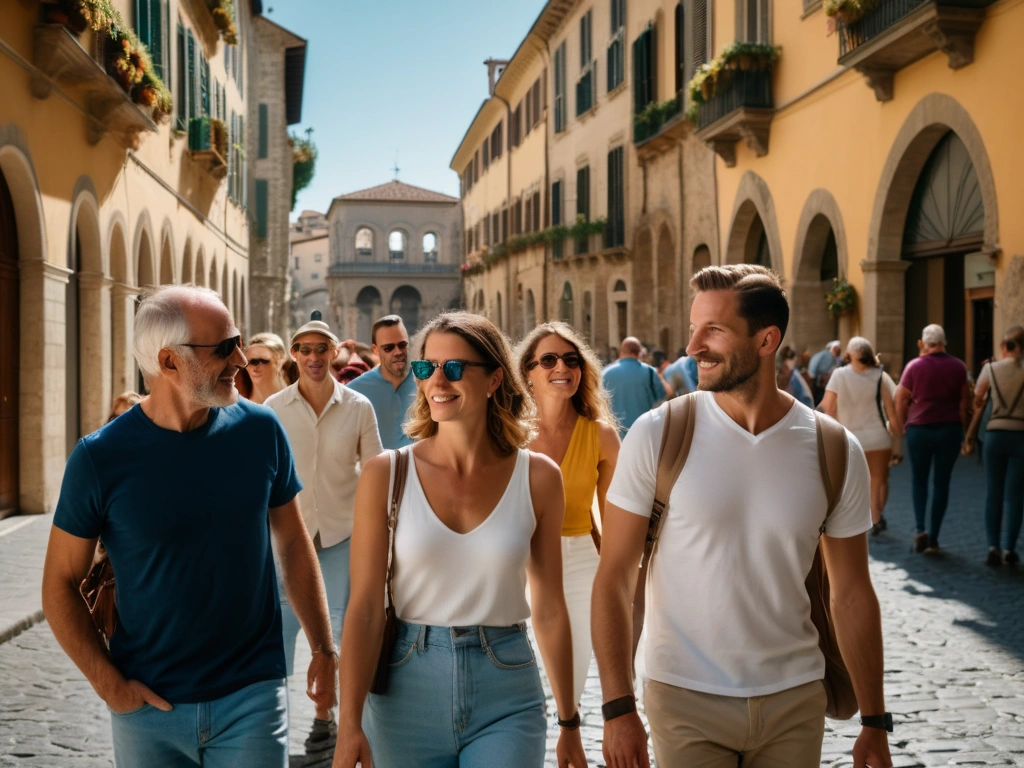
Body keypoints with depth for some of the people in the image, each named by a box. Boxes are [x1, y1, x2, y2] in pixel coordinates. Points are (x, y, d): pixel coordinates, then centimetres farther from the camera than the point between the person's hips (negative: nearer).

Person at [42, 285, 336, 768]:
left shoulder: (260, 431, -5)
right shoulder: (100, 457, -10)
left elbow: (293, 546, 6)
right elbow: (60, 583, -2)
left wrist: (323, 649, 5)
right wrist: (109, 684, -9)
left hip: (253, 696, 0)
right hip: (148, 706, 0)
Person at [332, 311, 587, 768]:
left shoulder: (537, 477, -2)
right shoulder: (386, 475, -5)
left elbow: (549, 608, 4)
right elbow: (365, 610, -8)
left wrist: (569, 722, 9)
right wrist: (349, 727, -14)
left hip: (506, 701, 0)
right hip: (407, 696, 0)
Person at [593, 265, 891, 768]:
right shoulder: (657, 436, -10)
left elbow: (851, 595, 4)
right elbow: (614, 578, -7)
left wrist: (874, 723, 5)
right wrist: (618, 708, -12)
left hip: (795, 702, 2)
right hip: (686, 702, -2)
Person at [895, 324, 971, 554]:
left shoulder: (914, 366, -4)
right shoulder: (958, 367, 1)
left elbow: (901, 400, -2)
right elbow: (965, 401, 3)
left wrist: (902, 425, 10)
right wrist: (962, 428, 12)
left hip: (919, 429, -1)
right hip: (950, 430, 1)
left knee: (919, 481, 13)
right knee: (941, 483, 7)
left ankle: (920, 529, -5)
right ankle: (933, 538, 6)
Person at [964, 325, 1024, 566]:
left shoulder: (990, 370, 1)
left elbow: (978, 405, 1)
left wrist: (970, 437, 7)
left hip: (995, 435, 2)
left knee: (994, 494, 9)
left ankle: (993, 546, 0)